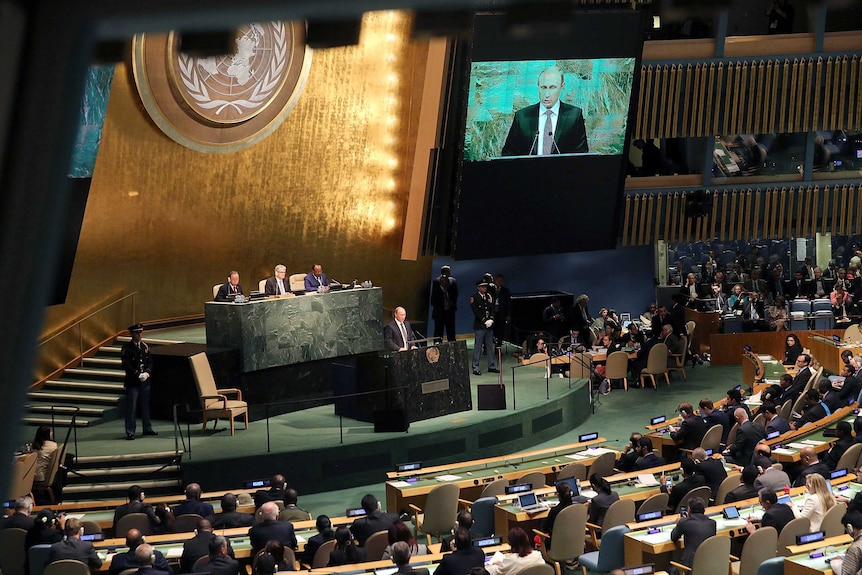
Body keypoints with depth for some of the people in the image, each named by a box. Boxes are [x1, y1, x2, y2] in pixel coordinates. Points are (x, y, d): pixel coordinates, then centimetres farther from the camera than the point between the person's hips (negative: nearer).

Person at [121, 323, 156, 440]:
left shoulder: (145, 346, 10)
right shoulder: (126, 348, -7)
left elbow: (150, 361, 11)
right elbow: (126, 365, -13)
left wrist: (147, 373, -7)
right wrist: (138, 375, -16)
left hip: (145, 381, 5)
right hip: (132, 382, -5)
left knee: (145, 405, 13)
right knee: (131, 407, -3)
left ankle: (147, 428, 23)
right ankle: (130, 431, 1)